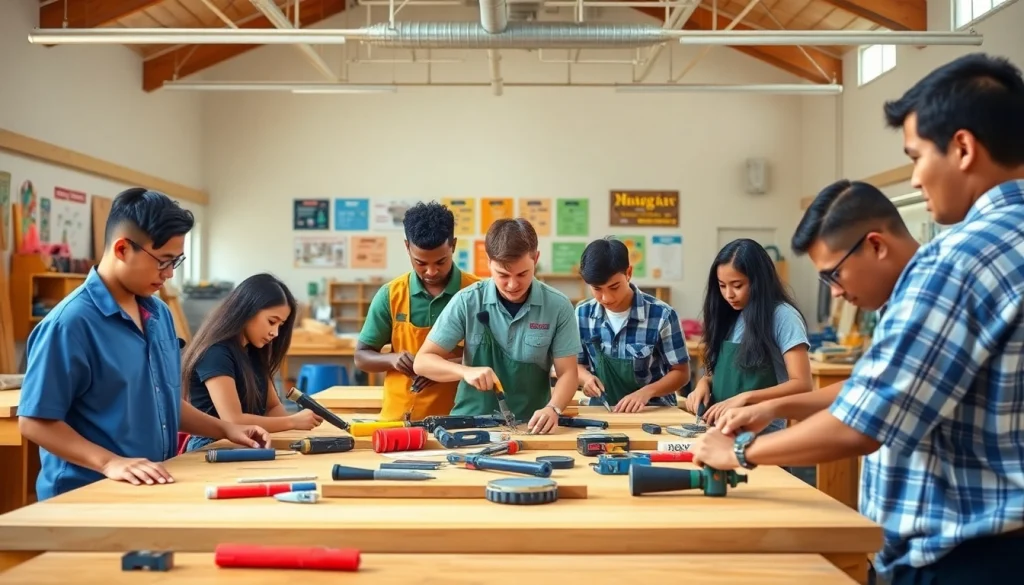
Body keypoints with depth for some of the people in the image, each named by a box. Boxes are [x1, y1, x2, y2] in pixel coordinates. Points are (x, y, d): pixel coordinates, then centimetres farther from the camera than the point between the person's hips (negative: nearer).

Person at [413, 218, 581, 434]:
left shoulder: (558, 307, -2)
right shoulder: (467, 302, -4)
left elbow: (567, 373, 1)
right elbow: (422, 361, -1)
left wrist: (553, 408, -19)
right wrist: (465, 371, -19)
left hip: (531, 427, 0)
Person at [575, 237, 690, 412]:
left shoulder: (662, 315, -11)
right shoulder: (582, 314, -2)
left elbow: (681, 373, -4)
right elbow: (576, 364, 11)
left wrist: (646, 391, -20)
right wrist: (586, 377, -10)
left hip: (653, 411, -2)